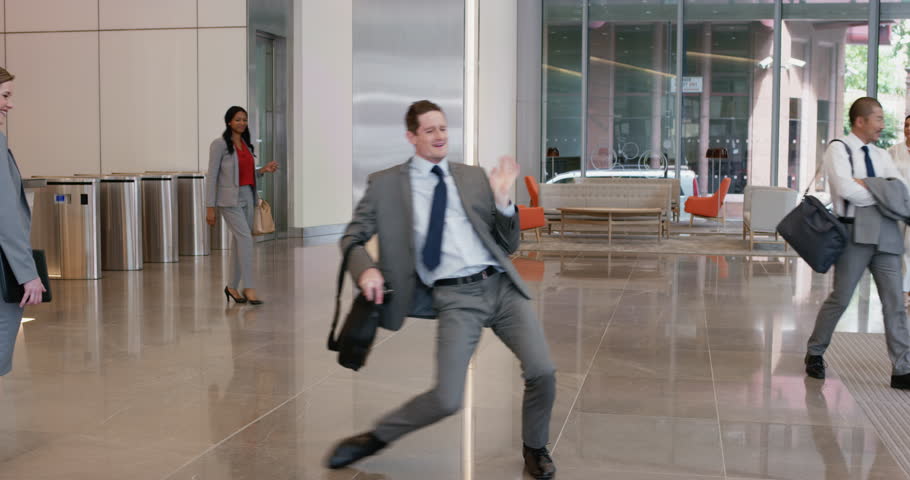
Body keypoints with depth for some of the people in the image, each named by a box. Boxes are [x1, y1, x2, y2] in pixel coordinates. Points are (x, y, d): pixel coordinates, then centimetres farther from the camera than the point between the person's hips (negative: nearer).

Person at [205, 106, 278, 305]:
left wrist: (263, 170, 0)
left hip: (248, 197, 7)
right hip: (230, 199, -7)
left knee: (239, 241, 9)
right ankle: (249, 288, -16)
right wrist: (210, 207, -12)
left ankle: (233, 287, 20)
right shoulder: (220, 144, -7)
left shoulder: (245, 144, 13)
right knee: (246, 238, -17)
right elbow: (211, 176, -8)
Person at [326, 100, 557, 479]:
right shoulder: (386, 184, 7)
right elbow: (352, 238, 9)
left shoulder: (474, 177, 14)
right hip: (454, 298, -3)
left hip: (501, 286, 3)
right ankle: (376, 438, 13)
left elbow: (509, 246, 15)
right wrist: (366, 269, -12)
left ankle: (535, 449, 20)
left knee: (542, 372, -10)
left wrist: (502, 199, -2)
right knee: (446, 400, -15)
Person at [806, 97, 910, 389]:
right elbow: (846, 189, -20)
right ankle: (815, 353, 21)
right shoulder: (839, 149, -4)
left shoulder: (881, 156, 14)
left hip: (885, 233, 6)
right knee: (840, 298, 1)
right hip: (855, 231, -6)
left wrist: (864, 186, -12)